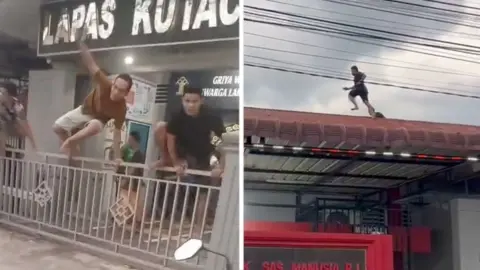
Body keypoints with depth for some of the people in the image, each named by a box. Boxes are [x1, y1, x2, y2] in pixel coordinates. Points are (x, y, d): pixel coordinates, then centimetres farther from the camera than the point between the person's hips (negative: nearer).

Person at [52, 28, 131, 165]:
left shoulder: (121, 108, -35)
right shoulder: (105, 84, -36)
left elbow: (117, 133, -29)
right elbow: (91, 64, -40)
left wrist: (117, 157, -31)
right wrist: (81, 43, -54)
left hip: (99, 119, -3)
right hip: (84, 110, 3)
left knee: (95, 126, -40)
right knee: (58, 126, -1)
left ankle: (70, 142, -13)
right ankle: (73, 148, 24)